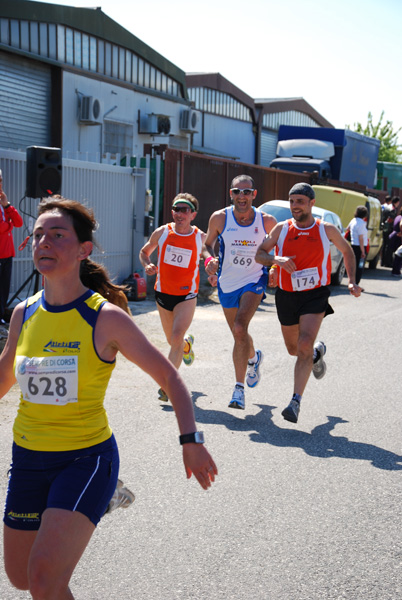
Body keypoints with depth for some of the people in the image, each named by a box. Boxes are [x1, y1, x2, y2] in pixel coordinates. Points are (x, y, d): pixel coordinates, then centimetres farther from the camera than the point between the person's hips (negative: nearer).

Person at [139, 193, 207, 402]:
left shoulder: (201, 237, -6)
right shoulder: (162, 232, -4)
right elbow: (144, 252, 11)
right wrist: (147, 264, -10)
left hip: (187, 295, -3)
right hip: (163, 293, 3)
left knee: (176, 337, -20)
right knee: (173, 341, 15)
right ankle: (187, 343, 52)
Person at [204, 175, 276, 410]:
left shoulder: (267, 221, -10)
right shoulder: (219, 218, -9)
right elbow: (208, 244, 7)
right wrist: (210, 260, -14)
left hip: (254, 280, -3)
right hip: (226, 283, 3)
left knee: (240, 328, -24)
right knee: (239, 336, 15)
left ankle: (239, 387, -18)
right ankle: (254, 358, 50)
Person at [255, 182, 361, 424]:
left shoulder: (327, 230, -3)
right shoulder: (281, 229, -1)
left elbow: (348, 251, 13)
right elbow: (259, 254, 2)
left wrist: (352, 281, 3)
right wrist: (276, 260, -19)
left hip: (315, 296, -3)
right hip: (286, 296, 3)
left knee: (305, 345, -21)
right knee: (293, 349, 16)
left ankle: (296, 402, -19)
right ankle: (317, 353, 52)